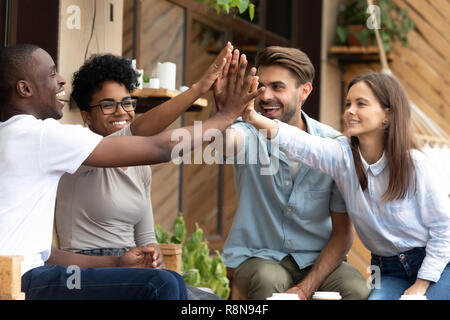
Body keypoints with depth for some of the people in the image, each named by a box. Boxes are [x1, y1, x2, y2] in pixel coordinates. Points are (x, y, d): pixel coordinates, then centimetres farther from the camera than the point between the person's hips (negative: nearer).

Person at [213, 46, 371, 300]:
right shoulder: (250, 135, -8)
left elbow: (343, 233, -5)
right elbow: (225, 142, -35)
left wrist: (306, 288, -17)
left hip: (318, 260, 1)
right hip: (258, 257, -1)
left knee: (357, 290, -29)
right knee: (268, 280, -34)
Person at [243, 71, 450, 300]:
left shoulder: (413, 163, -16)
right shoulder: (341, 156, -7)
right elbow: (298, 143, -27)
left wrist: (421, 286, -13)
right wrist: (257, 120, -46)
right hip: (389, 270, 3)